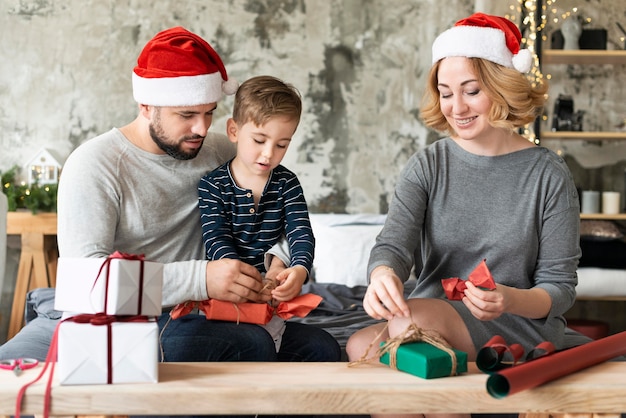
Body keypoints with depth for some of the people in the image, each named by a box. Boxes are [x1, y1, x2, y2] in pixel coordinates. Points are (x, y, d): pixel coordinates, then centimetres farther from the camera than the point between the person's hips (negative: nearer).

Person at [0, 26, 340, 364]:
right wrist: (200, 278, -28)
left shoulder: (218, 152, 9)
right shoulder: (93, 164, -7)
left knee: (321, 348, -23)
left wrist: (279, 257, -5)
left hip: (189, 320, 5)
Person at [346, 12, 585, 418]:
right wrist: (383, 274, -35)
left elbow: (560, 286, -1)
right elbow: (394, 243, -9)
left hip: (520, 328, -3)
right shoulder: (426, 166, 6)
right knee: (360, 344, -28)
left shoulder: (548, 174, -1)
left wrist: (510, 301, -24)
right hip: (430, 318, 3)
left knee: (414, 318, -31)